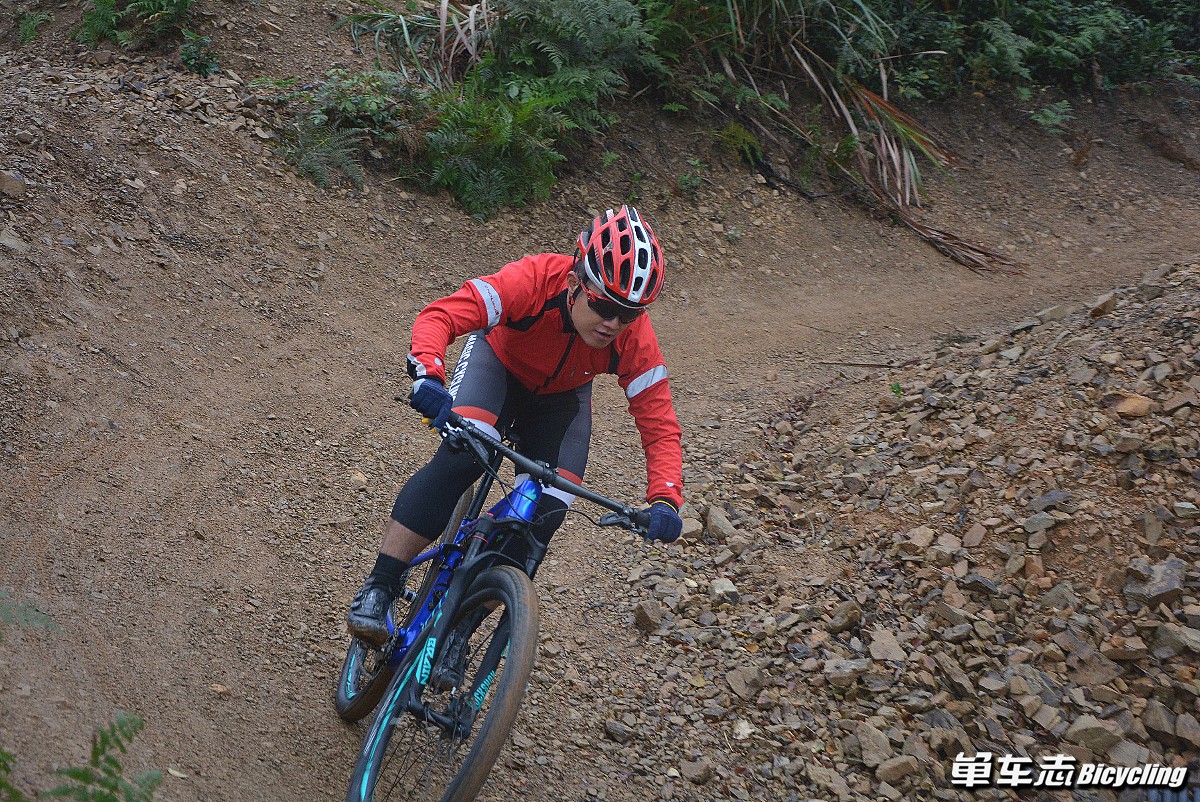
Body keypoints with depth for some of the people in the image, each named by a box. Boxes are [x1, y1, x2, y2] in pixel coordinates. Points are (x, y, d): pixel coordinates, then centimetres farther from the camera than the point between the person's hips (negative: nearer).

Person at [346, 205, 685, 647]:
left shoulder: (635, 339, -31)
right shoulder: (533, 280, -39)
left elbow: (660, 424, -27)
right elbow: (439, 315, -43)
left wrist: (665, 500, -43)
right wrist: (427, 375, -63)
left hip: (561, 397, 3)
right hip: (499, 360, -3)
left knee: (546, 512, -13)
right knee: (460, 457, -31)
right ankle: (378, 589, -23)